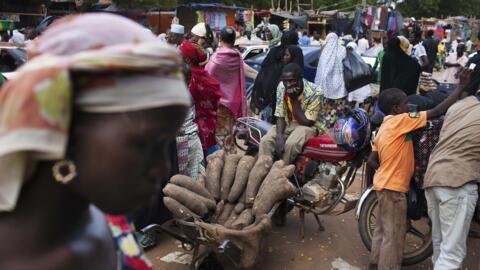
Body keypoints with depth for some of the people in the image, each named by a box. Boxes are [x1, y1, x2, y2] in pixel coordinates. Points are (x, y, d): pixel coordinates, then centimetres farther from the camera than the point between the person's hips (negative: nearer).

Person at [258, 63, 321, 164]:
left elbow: (306, 122, -19)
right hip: (288, 123, 4)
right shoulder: (282, 87, -10)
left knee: (291, 144, -32)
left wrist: (294, 99, -25)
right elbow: (280, 116, -5)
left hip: (308, 126, -4)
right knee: (265, 141, -21)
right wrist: (279, 137, -24)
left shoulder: (314, 91, -21)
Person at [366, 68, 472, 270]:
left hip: (384, 184, 9)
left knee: (383, 230, 20)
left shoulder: (384, 127, 11)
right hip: (393, 187, -9)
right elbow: (437, 111, -15)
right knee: (394, 235, 0)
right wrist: (462, 86, -9)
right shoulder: (400, 120, -14)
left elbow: (371, 161, 9)